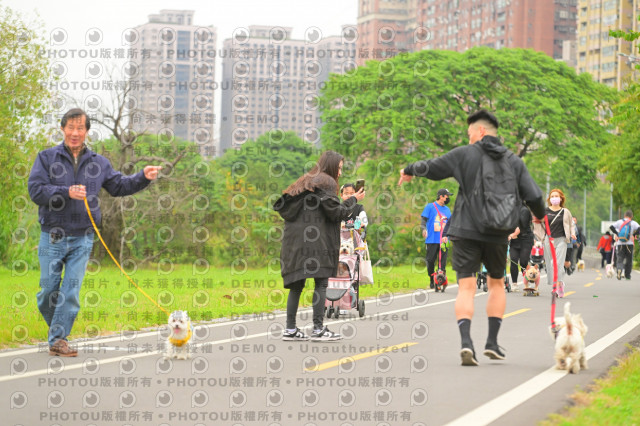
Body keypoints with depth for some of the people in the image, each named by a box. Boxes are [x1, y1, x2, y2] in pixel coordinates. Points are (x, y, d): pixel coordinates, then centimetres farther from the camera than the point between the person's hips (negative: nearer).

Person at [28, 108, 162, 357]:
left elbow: (119, 186, 19)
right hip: (52, 237, -2)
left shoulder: (98, 163, 11)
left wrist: (143, 177, 3)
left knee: (71, 291, -5)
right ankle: (55, 328, 27)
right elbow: (35, 190, -10)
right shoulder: (47, 158, 0)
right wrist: (67, 193, -22)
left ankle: (58, 340, -2)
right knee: (49, 290, 3)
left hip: (82, 238, 2)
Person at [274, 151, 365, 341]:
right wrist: (354, 200, 6)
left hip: (294, 240, 8)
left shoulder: (304, 181, 21)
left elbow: (280, 206, 18)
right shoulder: (326, 183, -3)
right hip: (316, 240, -8)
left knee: (296, 284, 7)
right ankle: (318, 329, -10)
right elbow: (336, 212, -7)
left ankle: (290, 329, 4)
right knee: (321, 283, -6)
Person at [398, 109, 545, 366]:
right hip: (497, 234, 2)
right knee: (497, 284, 20)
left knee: (466, 288, -4)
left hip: (466, 231, -2)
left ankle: (466, 342, -22)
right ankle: (492, 342, 15)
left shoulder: (464, 155, -1)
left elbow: (431, 168, 4)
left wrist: (409, 171, 26)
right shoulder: (514, 162, 6)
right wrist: (540, 215, 24)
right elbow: (533, 196, 2)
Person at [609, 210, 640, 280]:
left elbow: (611, 227, -4)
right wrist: (634, 235, -2)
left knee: (619, 259, 0)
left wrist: (616, 234, 3)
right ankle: (627, 275, 19)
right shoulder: (633, 223, 1)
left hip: (620, 244, 1)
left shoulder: (619, 222, 6)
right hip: (629, 244, -1)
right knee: (629, 260, 13)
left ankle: (619, 269, -30)